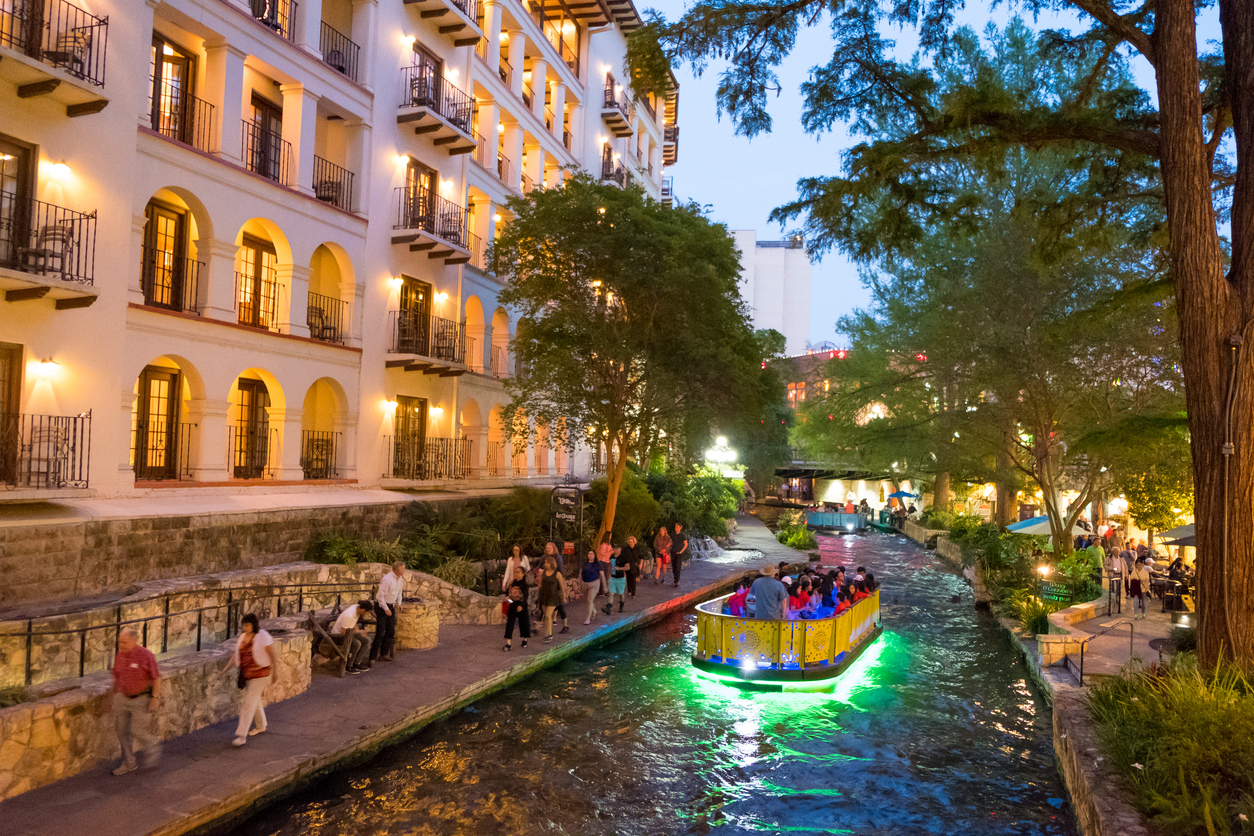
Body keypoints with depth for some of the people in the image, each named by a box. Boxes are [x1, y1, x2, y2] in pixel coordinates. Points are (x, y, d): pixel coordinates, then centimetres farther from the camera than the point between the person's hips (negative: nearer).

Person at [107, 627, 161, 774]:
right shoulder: (120, 655, -1)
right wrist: (112, 692, 14)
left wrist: (155, 698, -16)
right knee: (122, 731, 9)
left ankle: (153, 748, 25)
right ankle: (128, 763, 23)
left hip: (142, 699, -6)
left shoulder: (146, 655, -18)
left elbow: (156, 678, -14)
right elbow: (117, 675, 15)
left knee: (138, 731, -3)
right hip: (122, 698, 6)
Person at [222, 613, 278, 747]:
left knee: (249, 703, -10)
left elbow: (273, 655, -11)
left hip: (260, 674, -7)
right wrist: (227, 668, -2)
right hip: (247, 674, 7)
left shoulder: (263, 637, -16)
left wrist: (274, 672, -8)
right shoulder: (243, 636, 3)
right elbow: (236, 654, 8)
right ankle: (261, 727, 40)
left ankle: (241, 736, -7)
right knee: (254, 701, 20)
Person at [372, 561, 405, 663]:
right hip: (381, 606, -8)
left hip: (391, 606, 8)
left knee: (391, 631, 9)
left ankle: (384, 654, 17)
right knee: (380, 632, -9)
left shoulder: (400, 578, 3)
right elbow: (380, 595, -23)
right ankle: (372, 657, -2)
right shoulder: (387, 580, -24)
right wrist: (386, 609, -19)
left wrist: (398, 603, 11)